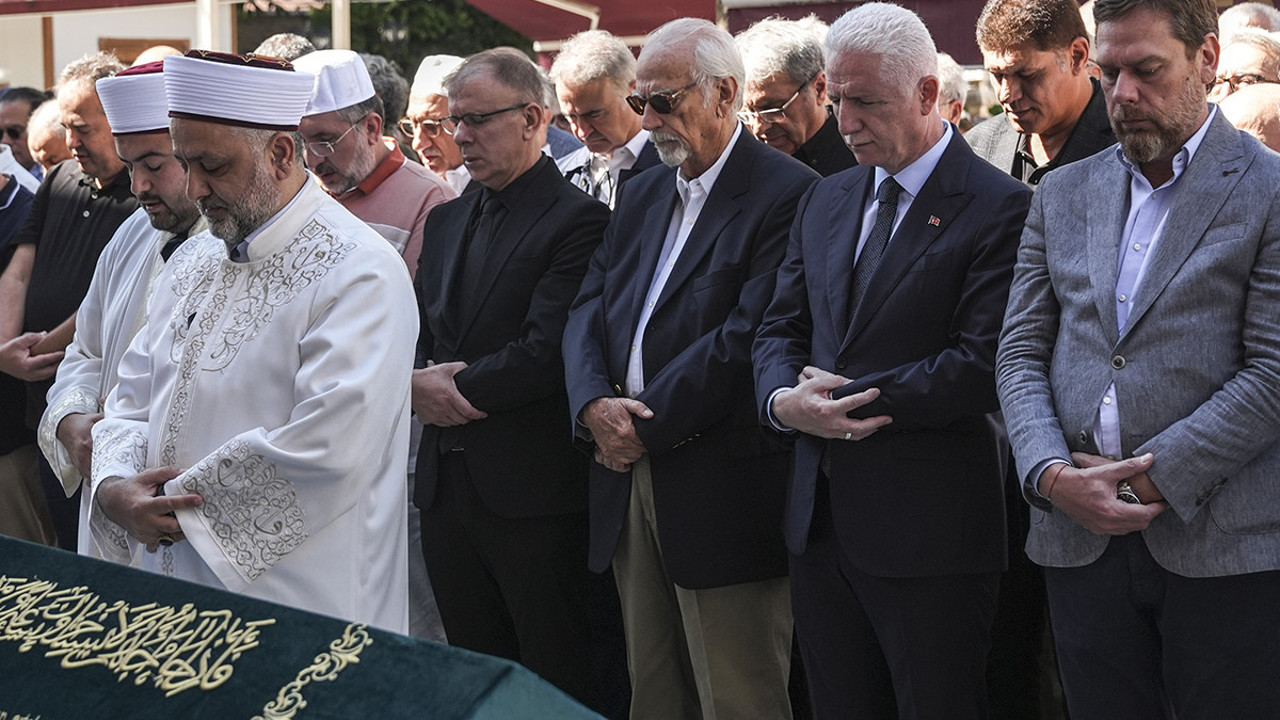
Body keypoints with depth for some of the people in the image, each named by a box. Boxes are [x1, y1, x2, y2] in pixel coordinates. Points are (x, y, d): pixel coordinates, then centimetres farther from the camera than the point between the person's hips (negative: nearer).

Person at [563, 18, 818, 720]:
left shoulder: (787, 193, -10)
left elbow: (747, 337, -19)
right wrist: (595, 404, -9)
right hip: (629, 473, 7)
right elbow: (588, 309, 10)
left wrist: (647, 426, -15)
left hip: (721, 492, -7)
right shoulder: (642, 194, 16)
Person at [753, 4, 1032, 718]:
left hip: (930, 532, -7)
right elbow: (781, 329, 14)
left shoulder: (1000, 208, -9)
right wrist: (784, 399, -8)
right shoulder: (825, 202, 14)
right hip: (821, 519, 7)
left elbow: (983, 364, -17)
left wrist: (854, 397, -14)